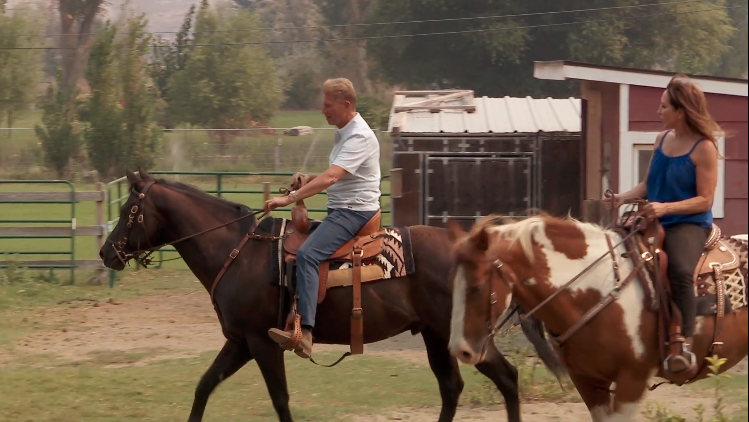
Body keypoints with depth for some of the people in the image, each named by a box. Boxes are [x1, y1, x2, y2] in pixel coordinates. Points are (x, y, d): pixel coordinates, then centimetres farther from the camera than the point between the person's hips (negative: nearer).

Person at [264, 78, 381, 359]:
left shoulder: (360, 137, -17)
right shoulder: (345, 133, 16)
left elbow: (331, 177, -27)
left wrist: (290, 198, -30)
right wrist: (307, 180, 9)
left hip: (355, 211, -11)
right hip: (341, 210, 11)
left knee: (307, 254, -29)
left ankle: (303, 331, -40)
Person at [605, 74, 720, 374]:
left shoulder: (704, 148, -11)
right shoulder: (663, 139, 10)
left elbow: (704, 200, -13)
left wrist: (666, 207, -25)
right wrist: (623, 198, -2)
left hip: (689, 223, -8)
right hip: (655, 223, 8)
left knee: (680, 270, -36)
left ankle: (685, 345, -33)